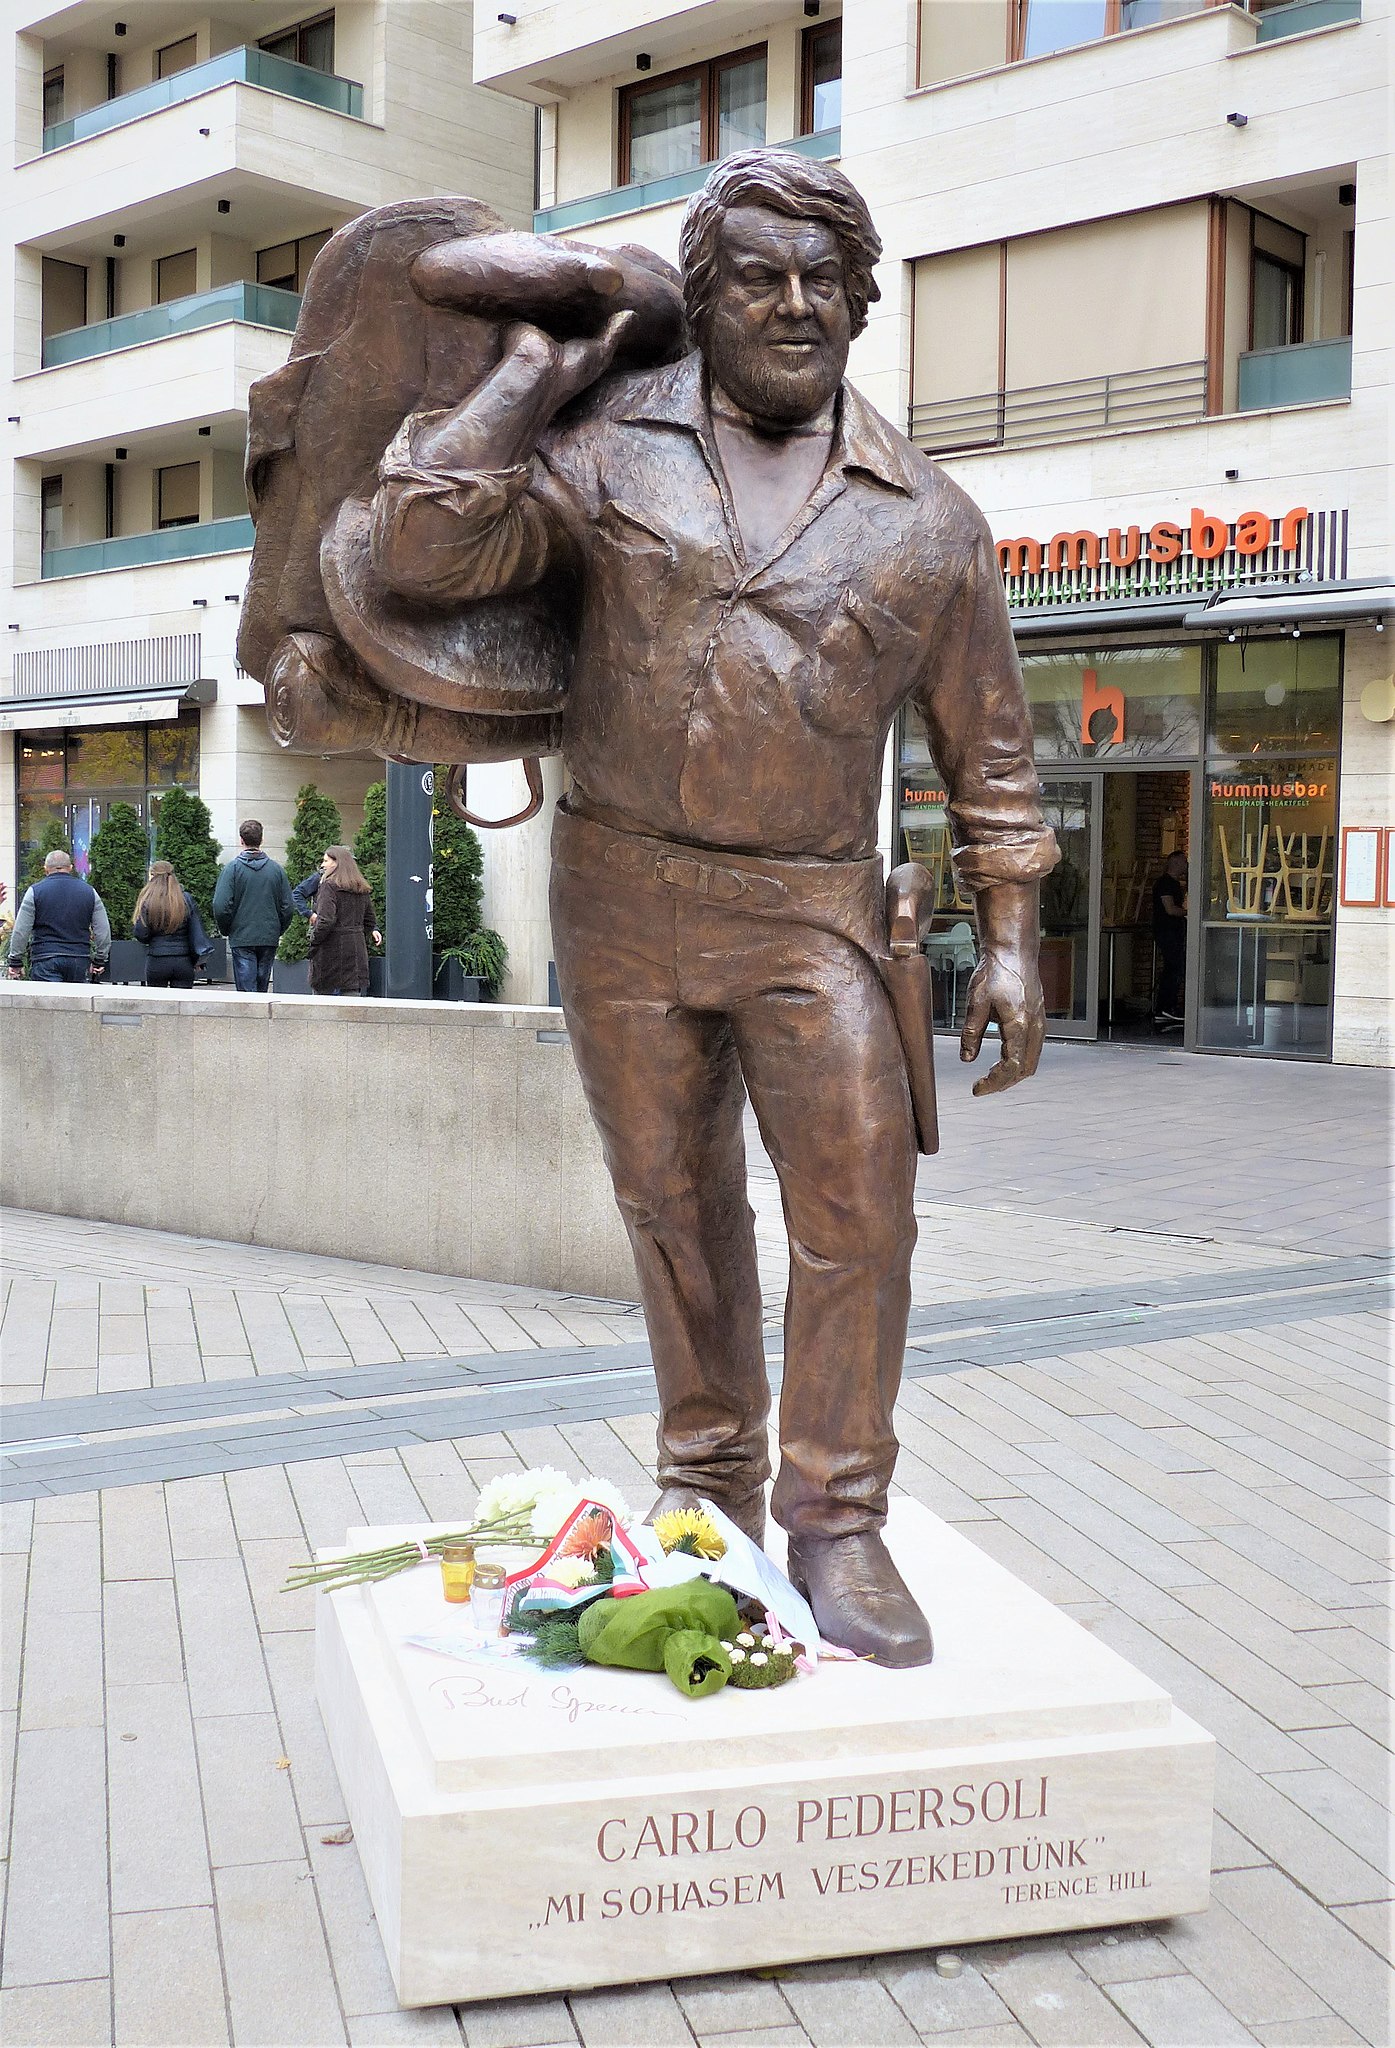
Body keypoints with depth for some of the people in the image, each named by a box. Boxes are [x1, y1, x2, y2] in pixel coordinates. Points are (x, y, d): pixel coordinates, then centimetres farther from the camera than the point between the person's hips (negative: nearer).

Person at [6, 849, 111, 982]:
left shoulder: (35, 891, 1)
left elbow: (20, 932, 0)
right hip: (80, 961, 3)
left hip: (45, 960, -3)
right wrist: (99, 961, 19)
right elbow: (103, 931, 10)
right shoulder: (89, 891, 10)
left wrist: (15, 962, 8)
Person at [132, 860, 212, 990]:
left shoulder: (147, 901, -6)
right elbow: (197, 930, 3)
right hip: (184, 962, 2)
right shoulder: (187, 899, 2)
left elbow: (140, 935, -8)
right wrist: (196, 960, 11)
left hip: (156, 961, -2)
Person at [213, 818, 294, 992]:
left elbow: (221, 906, -11)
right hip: (269, 939, 3)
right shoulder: (277, 869, 1)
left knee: (246, 990, -3)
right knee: (262, 989, 12)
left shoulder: (233, 868, -7)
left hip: (242, 939, -3)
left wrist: (227, 930, 6)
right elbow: (288, 907, 2)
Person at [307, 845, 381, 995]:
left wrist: (313, 941, -9)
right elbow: (369, 922, 15)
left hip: (331, 949, -6)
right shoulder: (362, 890, 12)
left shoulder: (329, 887, -11)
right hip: (357, 949, 6)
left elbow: (326, 921, -19)